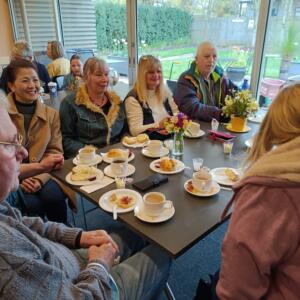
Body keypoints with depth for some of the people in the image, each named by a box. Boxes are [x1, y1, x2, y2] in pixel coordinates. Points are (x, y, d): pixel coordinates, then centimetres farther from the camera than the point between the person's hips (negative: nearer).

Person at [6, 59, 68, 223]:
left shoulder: (51, 114, 7)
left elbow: (55, 151, 3)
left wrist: (40, 178, -13)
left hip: (40, 174, 2)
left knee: (55, 197, -25)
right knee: (32, 205, -28)